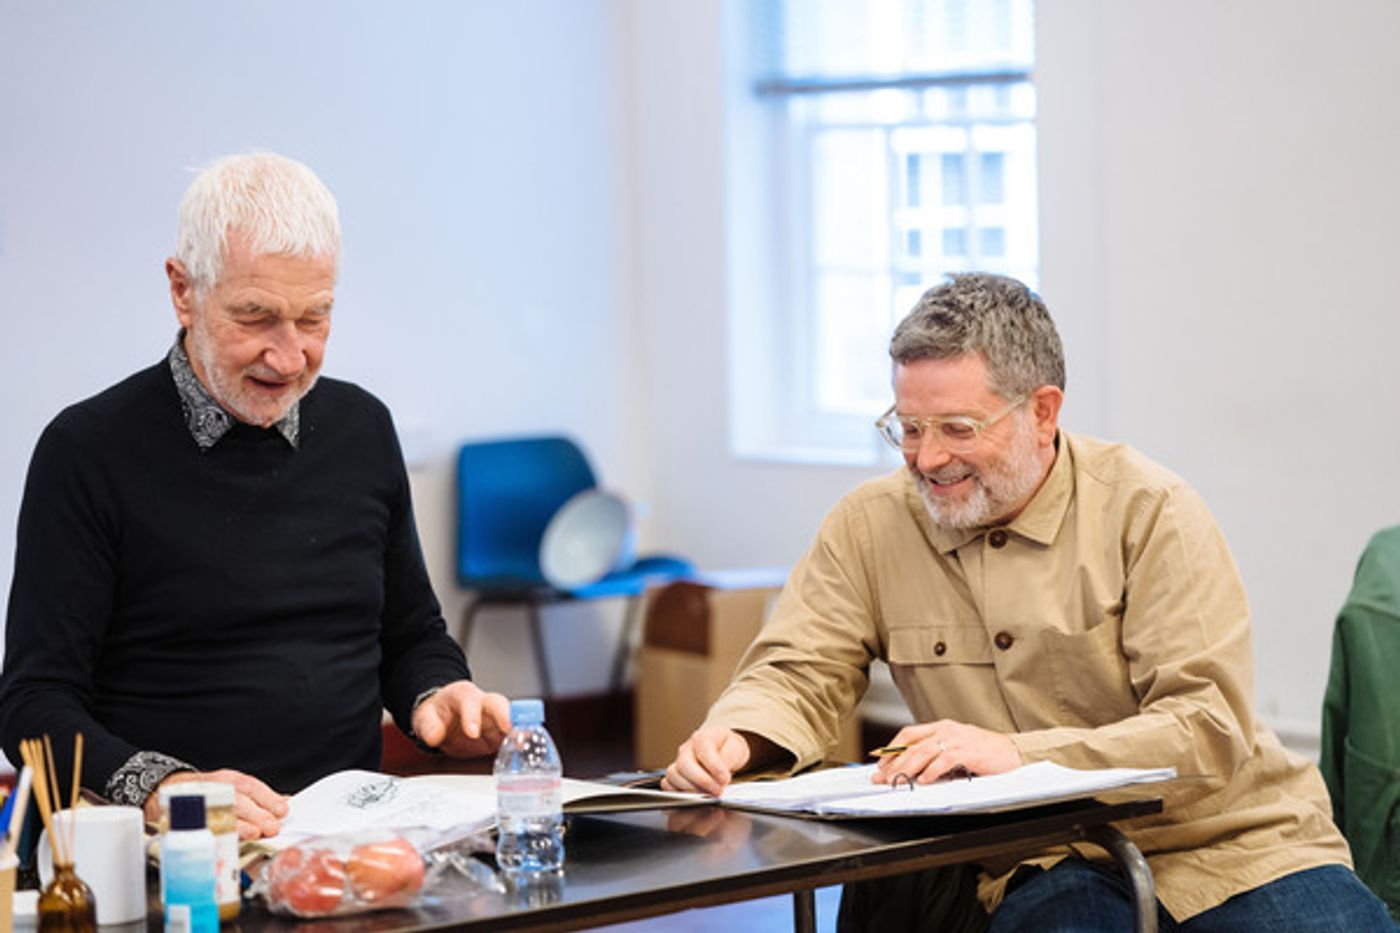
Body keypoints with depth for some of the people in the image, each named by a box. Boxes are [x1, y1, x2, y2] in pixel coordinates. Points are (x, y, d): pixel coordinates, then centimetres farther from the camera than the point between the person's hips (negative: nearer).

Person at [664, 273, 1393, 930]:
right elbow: (798, 677, 6)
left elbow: (1209, 729, -12)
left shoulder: (1148, 511, -5)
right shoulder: (870, 526, 5)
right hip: (1049, 868, 1)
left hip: (1228, 844, 0)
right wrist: (736, 736, -18)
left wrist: (1019, 756, -24)